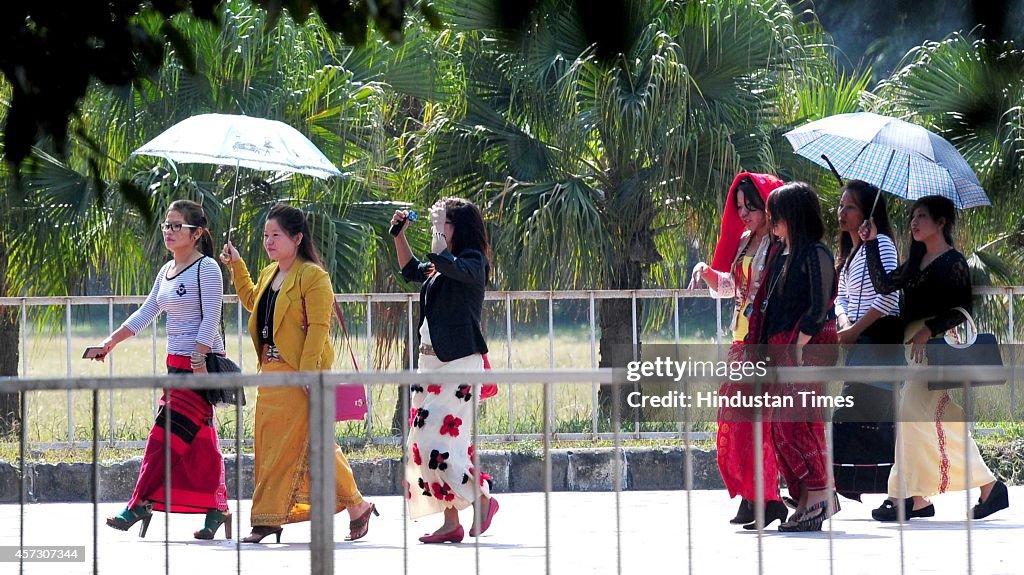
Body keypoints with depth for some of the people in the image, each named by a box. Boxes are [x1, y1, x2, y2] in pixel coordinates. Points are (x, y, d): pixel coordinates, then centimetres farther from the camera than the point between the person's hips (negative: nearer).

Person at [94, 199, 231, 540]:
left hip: (203, 362, -9)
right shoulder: (167, 271, 15)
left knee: (167, 434, -11)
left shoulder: (207, 268, -10)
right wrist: (111, 342, 15)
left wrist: (199, 360, -22)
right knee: (198, 440, 8)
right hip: (176, 362, 9)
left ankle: (141, 504, -10)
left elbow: (210, 319, -16)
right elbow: (145, 314, 20)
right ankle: (216, 510, 11)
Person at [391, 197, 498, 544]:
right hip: (430, 362, 10)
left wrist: (439, 224, -15)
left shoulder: (472, 262, -9)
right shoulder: (438, 268, 17)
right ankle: (450, 523, 7)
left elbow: (443, 260, -28)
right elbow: (410, 270, 34)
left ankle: (482, 499, 2)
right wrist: (399, 233, 22)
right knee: (421, 445, 5)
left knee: (437, 442, -16)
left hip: (459, 364, -10)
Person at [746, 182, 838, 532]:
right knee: (781, 425, 4)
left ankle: (819, 494, -13)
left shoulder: (815, 254, -7)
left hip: (807, 348, -9)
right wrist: (763, 347, 12)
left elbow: (819, 307, -14)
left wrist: (798, 344, -20)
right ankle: (805, 501, 7)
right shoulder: (779, 254, 18)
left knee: (795, 420, -14)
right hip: (780, 349, 9)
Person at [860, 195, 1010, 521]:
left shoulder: (953, 263, -5)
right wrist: (871, 244, 6)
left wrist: (929, 330, -19)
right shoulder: (916, 264, 19)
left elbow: (961, 309, -11)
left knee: (914, 414, -14)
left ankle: (909, 497, -12)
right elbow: (883, 284, 10)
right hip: (914, 346, 9)